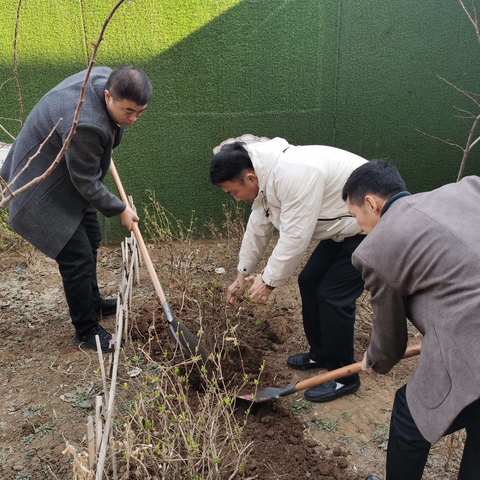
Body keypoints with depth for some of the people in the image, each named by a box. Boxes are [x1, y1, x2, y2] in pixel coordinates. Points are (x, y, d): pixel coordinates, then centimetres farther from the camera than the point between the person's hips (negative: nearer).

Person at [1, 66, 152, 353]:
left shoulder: (105, 76, -12)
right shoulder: (86, 125, -39)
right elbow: (87, 184, -26)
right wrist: (120, 209, -12)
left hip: (70, 181, 10)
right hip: (45, 193, -10)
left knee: (91, 240, 20)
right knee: (78, 258, -6)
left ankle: (92, 302, 42)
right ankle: (86, 331, 13)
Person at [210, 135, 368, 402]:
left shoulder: (294, 174, -32)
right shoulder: (265, 176, 0)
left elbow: (295, 237, -30)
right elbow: (259, 228, 10)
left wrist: (269, 281, -18)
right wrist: (242, 275, 16)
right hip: (343, 227, 10)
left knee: (333, 295, -10)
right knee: (310, 282, 12)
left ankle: (344, 377, 8)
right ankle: (321, 354, 29)